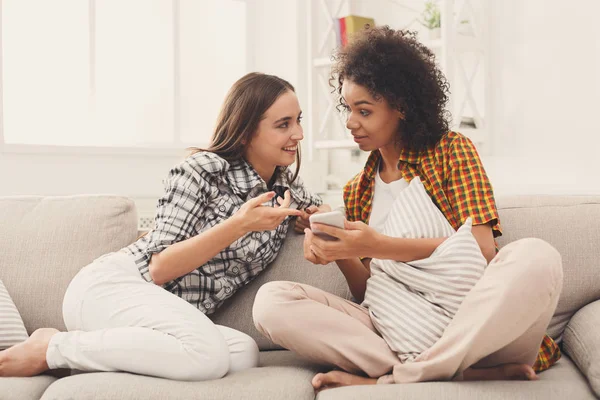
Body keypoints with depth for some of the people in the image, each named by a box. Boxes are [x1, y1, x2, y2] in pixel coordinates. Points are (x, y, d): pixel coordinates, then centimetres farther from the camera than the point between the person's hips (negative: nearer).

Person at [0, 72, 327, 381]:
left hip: (171, 312, 6)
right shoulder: (203, 169, -8)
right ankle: (53, 348, -15)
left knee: (244, 353, -27)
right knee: (209, 354, -36)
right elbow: (159, 267, -13)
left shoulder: (289, 188, 11)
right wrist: (239, 225, -24)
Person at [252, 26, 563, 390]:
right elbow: (367, 292, 15)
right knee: (270, 300, -17)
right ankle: (461, 372, -24)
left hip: (469, 326, -3)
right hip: (395, 329, 4)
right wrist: (340, 253, -6)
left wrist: (380, 247, -15)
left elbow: (483, 248, -7)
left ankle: (389, 378, -24)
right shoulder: (356, 192, 20)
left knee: (536, 258, -33)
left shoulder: (452, 150, 8)